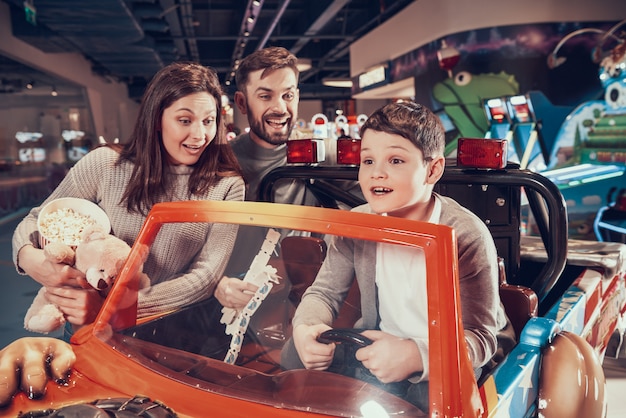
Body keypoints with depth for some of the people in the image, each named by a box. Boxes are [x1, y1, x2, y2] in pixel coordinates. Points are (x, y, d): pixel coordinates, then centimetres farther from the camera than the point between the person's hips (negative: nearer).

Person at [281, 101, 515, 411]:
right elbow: (324, 292, -1)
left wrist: (415, 356, -45)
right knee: (296, 353, -10)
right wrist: (305, 328, -26)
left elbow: (480, 337, -25)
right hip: (381, 344, 5)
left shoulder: (466, 235, -25)